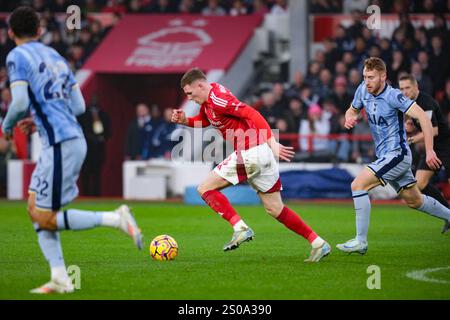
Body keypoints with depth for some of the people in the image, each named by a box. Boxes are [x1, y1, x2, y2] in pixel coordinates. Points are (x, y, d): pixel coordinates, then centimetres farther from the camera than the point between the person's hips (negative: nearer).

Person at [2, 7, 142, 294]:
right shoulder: (55, 56, 18)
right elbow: (79, 106, 17)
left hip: (60, 145, -9)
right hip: (74, 137, 9)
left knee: (45, 219, -4)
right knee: (35, 209, 12)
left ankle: (116, 219, -9)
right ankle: (60, 279, 6)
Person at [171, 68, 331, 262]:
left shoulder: (217, 99, -15)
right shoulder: (207, 101, 14)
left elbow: (252, 115, -21)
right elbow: (203, 121, 31)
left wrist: (271, 142, -26)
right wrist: (184, 120, 11)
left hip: (250, 154, -10)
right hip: (263, 155, 10)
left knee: (205, 188, -2)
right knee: (275, 209, 13)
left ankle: (240, 228, -12)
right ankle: (318, 243, 11)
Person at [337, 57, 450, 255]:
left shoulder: (393, 96, -20)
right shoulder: (363, 90, 1)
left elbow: (422, 117, -25)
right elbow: (352, 110, 20)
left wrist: (429, 150, -29)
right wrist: (349, 118, -6)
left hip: (396, 154, -9)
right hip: (384, 156, 9)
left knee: (358, 185, -19)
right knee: (414, 200, 20)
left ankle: (361, 241, -17)